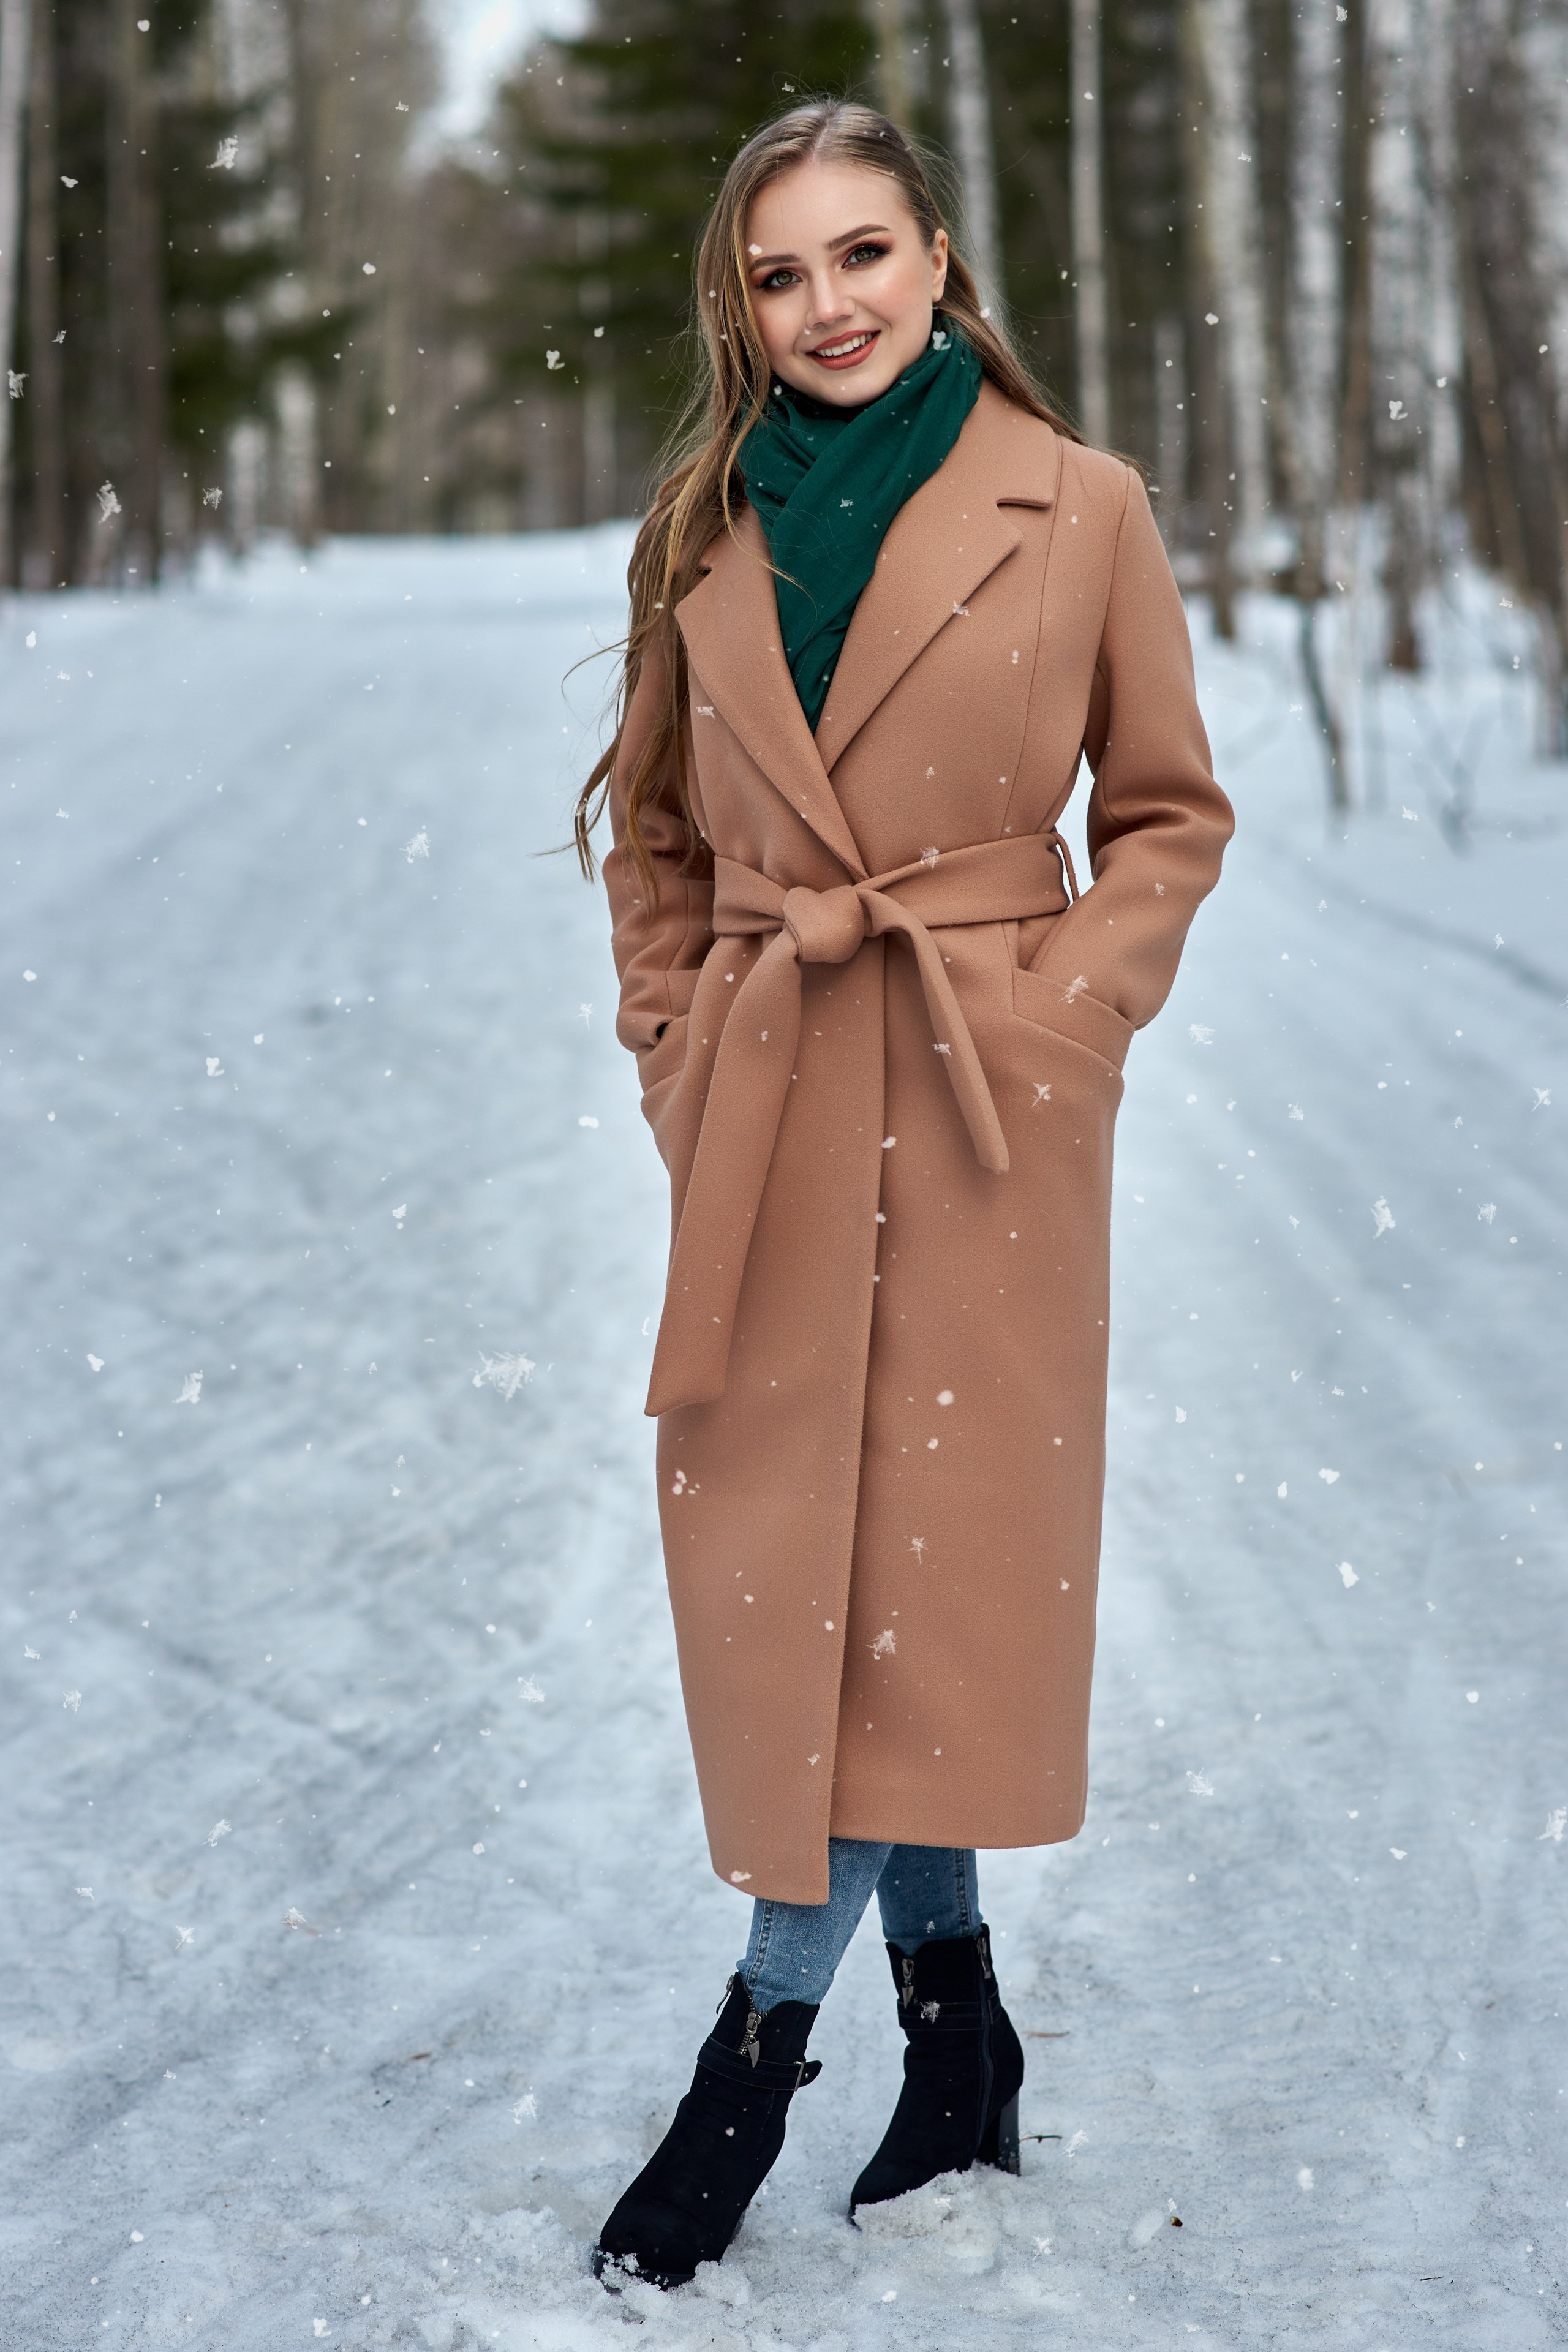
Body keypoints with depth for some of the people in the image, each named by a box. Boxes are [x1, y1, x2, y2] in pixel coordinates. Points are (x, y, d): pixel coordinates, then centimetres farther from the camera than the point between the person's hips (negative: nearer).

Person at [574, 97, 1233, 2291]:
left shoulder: (1079, 508, -1)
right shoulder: (707, 531, 7)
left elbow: (1172, 813, 5)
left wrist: (1060, 1018, -7)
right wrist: (673, 1045, 5)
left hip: (984, 1103, -3)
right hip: (766, 1109, 3)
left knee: (940, 1540, -1)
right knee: (775, 1555, 5)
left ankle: (766, 2037, 12)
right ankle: (953, 2026, 22)